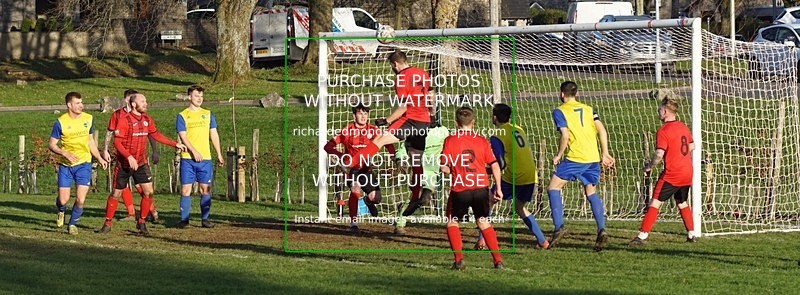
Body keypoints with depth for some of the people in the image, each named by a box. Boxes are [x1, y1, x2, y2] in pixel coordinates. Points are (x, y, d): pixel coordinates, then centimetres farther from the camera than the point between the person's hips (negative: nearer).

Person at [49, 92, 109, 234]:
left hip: (83, 164, 2)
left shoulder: (88, 119, 3)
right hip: (65, 165, -2)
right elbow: (51, 145, -4)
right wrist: (66, 154, -20)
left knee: (80, 200, -9)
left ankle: (73, 224, 15)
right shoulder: (60, 122, -9)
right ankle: (61, 211, 35)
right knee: (63, 200, -2)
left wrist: (100, 159, 16)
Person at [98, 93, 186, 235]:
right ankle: (107, 224, 15)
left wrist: (175, 144, 16)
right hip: (124, 163, -5)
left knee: (149, 192, -6)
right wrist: (129, 157, -28)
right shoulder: (124, 120, -15)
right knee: (116, 193, 3)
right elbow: (117, 143, -17)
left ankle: (141, 222, 9)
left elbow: (156, 135, 19)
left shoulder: (146, 119, 5)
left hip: (141, 163, 5)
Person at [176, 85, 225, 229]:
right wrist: (194, 152, -18)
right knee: (185, 189, -4)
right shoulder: (182, 116, 3)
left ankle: (205, 219, 8)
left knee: (205, 189, 3)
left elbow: (214, 135, 15)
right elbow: (183, 136, -6)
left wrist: (219, 155, 10)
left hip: (205, 158, 3)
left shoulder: (208, 114, 13)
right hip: (187, 159, -3)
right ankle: (184, 219, 1)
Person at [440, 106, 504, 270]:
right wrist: (498, 188, 9)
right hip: (481, 188, 2)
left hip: (460, 189, -2)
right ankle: (498, 260, 11)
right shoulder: (482, 141, 1)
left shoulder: (450, 140, -5)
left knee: (452, 222, 18)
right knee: (483, 223, 19)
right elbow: (495, 166, 0)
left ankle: (458, 259, 4)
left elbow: (444, 168, -6)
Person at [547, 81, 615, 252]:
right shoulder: (588, 109, 16)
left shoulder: (559, 111, 0)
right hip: (593, 158, 5)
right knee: (591, 193, 15)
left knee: (553, 188, 7)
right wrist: (605, 153, 9)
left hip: (575, 158, -5)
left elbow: (565, 136, -11)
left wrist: (558, 156, 2)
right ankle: (601, 230, -1)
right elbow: (601, 130, 6)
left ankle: (559, 226, -5)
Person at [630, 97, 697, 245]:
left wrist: (649, 167, -7)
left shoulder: (663, 131, -14)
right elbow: (691, 146, 21)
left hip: (671, 174, -7)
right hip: (687, 173, 7)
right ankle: (691, 234, 25)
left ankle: (642, 236, -11)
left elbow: (659, 154, -21)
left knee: (655, 203, -6)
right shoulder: (683, 127, 10)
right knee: (682, 203, 23)